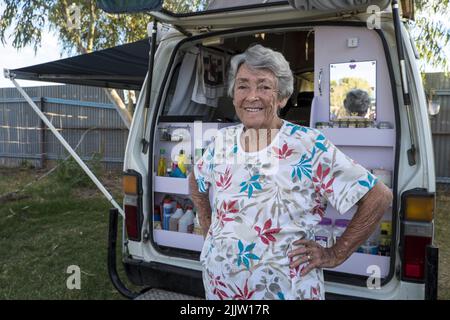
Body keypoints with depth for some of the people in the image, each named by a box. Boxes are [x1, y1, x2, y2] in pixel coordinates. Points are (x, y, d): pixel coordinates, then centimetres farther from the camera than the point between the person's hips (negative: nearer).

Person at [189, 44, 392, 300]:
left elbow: (379, 197, -16)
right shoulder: (222, 142, -2)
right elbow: (196, 183, 18)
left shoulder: (309, 145, -17)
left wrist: (335, 255, -12)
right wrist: (208, 229, 8)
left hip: (285, 290, -4)